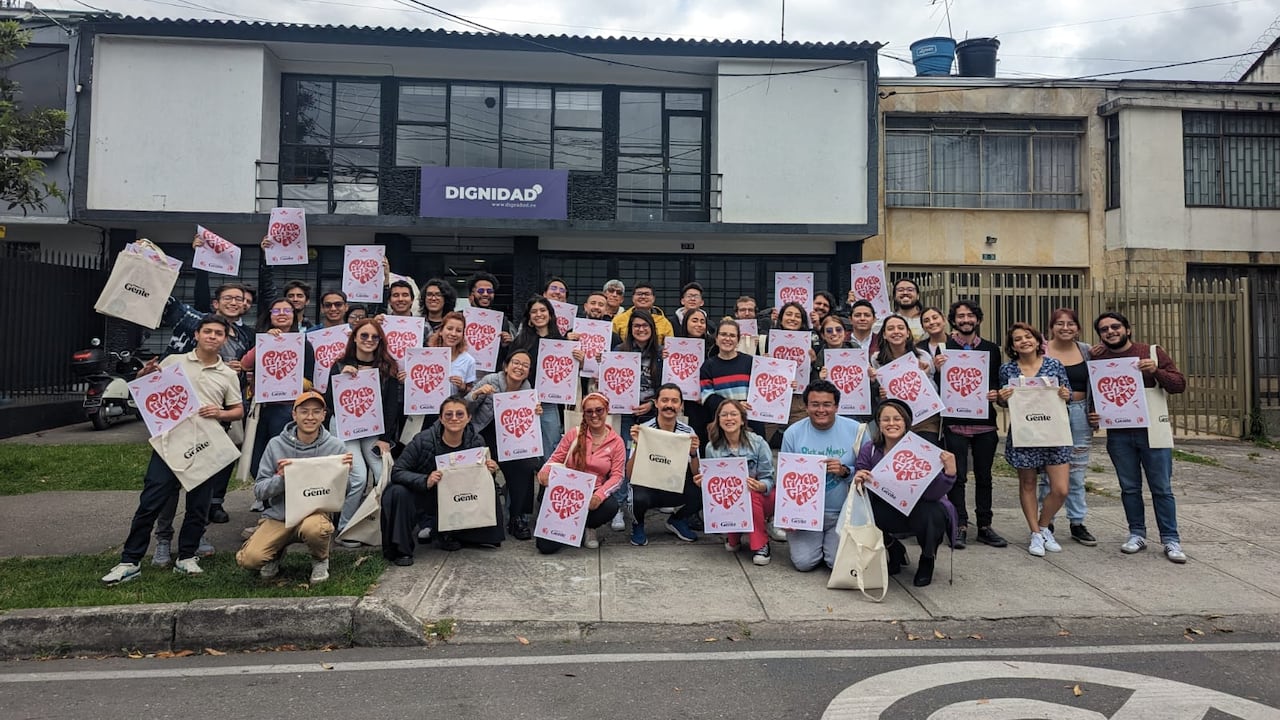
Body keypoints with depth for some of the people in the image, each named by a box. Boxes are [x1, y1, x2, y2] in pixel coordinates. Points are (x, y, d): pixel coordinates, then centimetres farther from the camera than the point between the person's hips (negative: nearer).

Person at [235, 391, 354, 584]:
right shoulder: (276, 445, -1)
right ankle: (276, 553, 17)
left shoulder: (336, 447, -1)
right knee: (249, 559, -21)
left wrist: (346, 472, -19)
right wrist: (280, 478, -21)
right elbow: (259, 491, -1)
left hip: (316, 512, -1)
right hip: (277, 515, 1)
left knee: (313, 528, -37)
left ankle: (320, 561, 0)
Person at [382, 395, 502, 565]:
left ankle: (447, 535, 11)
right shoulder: (423, 440, -24)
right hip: (423, 495, -4)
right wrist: (425, 481, -41)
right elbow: (397, 472, -24)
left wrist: (489, 471, -23)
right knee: (398, 492, -34)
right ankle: (399, 549, -12)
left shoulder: (476, 441, -13)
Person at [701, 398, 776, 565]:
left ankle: (761, 545, -16)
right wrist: (703, 483, -22)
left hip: (760, 499, -2)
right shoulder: (712, 447, -5)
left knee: (751, 492, -36)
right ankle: (733, 537, 4)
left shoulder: (758, 443, -12)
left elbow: (768, 479, -13)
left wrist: (760, 486, -37)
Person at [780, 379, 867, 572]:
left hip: (842, 513, 0)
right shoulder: (793, 433, -2)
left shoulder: (855, 430, -5)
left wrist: (845, 471, -22)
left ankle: (831, 542, 22)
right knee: (803, 562, -12)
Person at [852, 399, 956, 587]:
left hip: (921, 509, -2)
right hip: (890, 511, 2)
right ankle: (895, 550, 9)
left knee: (931, 514, -35)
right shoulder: (869, 451, -11)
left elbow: (932, 494, -27)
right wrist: (858, 481, -33)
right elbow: (859, 488, -10)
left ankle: (927, 559, 3)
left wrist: (949, 472, -44)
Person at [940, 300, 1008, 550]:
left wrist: (996, 393, -7)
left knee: (984, 476, 10)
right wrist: (936, 369, -18)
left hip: (985, 421, 3)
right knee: (957, 476, -1)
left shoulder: (991, 349, 11)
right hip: (955, 421, -3)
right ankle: (960, 526, 8)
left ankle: (985, 526, 20)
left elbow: (999, 382, 14)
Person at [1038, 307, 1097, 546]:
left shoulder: (1086, 351, 8)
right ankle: (1046, 521, 12)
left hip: (1079, 414, 4)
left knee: (1077, 472, 9)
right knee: (1049, 471, 1)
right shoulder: (1041, 351, -3)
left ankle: (1077, 523, 18)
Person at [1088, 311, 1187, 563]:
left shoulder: (1152, 353, 1)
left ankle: (1170, 539, 11)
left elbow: (1179, 384, -1)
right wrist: (1093, 415, -3)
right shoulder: (1098, 360, 6)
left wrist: (1156, 371, -18)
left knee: (1162, 488, 3)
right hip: (1118, 435, 2)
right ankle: (1137, 535, 20)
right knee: (1129, 488, 9)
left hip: (1153, 431, -2)